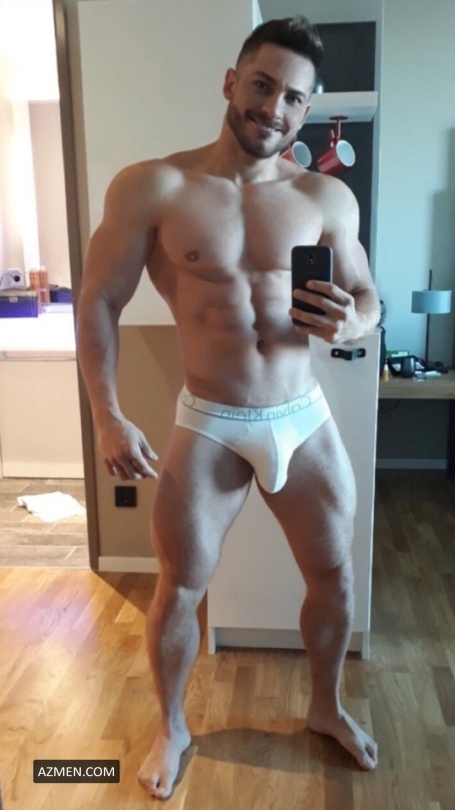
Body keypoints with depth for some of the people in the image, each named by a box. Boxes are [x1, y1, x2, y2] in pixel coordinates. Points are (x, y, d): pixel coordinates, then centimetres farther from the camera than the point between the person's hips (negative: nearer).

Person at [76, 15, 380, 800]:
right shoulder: (151, 188, -8)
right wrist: (108, 418, -13)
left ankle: (326, 706, 45)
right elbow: (98, 302, -6)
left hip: (305, 418, 3)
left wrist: (350, 322, -18)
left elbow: (368, 298, 7)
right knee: (179, 589, 10)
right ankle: (171, 729, 39)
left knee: (334, 572, 15)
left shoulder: (328, 197, -1)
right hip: (208, 425, -2)